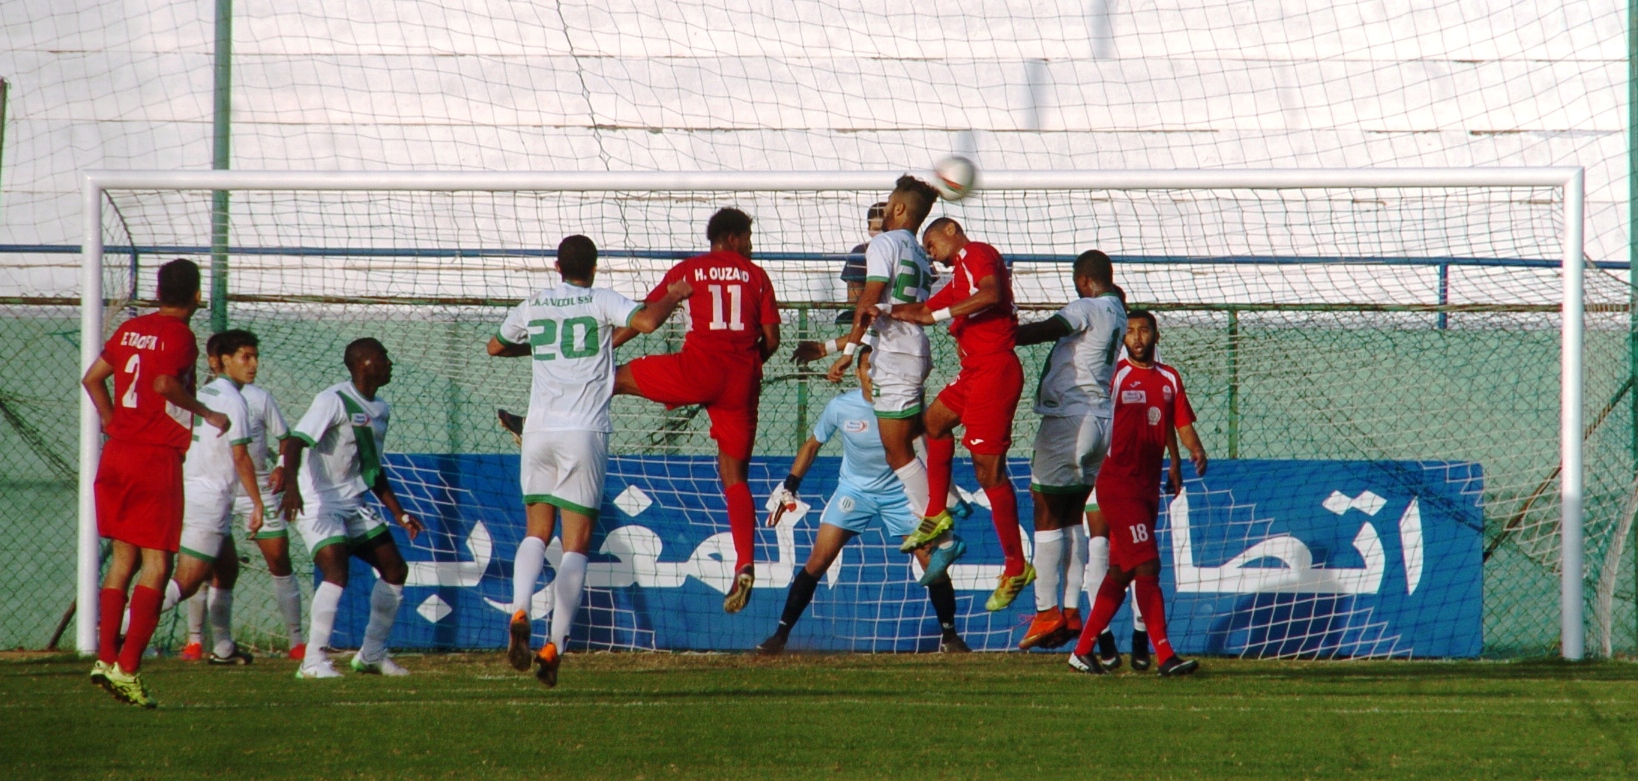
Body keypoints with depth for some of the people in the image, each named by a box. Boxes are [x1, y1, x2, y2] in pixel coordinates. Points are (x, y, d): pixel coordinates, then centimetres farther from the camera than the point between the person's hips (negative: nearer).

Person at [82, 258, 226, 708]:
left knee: (123, 557, 14)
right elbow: (164, 383, -25)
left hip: (117, 452, 7)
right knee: (157, 564, -4)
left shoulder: (131, 330, 12)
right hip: (157, 459, -7)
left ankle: (106, 658, 9)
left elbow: (92, 378, 15)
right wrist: (207, 414, -14)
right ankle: (128, 668, -11)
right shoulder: (179, 336, -10)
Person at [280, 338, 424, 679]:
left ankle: (371, 654, 20)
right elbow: (294, 442, -28)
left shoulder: (381, 410, 11)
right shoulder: (333, 401, -16)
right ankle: (313, 661, -18)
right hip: (318, 505, -9)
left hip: (354, 505, 9)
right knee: (337, 572, -24)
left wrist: (399, 514, 18)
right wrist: (291, 486, -45)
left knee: (395, 569, 7)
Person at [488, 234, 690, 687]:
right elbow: (647, 322, -16)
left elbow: (495, 347, 27)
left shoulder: (532, 307, 11)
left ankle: (520, 611, -14)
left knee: (537, 532, 13)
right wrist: (675, 296, 3)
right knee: (576, 544, 1)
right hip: (583, 433, -3)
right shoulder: (600, 302, 0)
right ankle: (555, 645, -8)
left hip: (539, 431, 3)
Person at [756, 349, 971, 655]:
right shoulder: (840, 407, -11)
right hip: (854, 490, 0)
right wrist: (788, 487, 1)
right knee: (818, 561, -10)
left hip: (899, 492, 0)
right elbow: (813, 445, 4)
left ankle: (949, 635, 8)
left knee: (932, 559, -10)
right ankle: (781, 633, -2)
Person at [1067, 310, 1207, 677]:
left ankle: (1083, 650, 19)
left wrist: (1196, 450, -10)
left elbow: (1181, 423, 9)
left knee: (1122, 571, 11)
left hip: (1149, 484, 7)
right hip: (1117, 480, -7)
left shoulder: (1169, 379, 12)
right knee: (1147, 564, -14)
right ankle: (1165, 655, -19)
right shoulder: (1115, 375, -5)